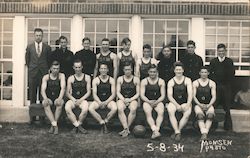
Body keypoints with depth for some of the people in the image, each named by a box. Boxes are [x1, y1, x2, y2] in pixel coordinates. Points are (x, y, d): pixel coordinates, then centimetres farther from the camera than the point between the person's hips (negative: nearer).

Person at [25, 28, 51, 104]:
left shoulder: (47, 47, 6)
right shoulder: (29, 47, 8)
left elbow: (49, 60, 11)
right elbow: (27, 60, 14)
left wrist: (47, 69, 7)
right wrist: (31, 68, 10)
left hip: (44, 72, -1)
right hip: (32, 72, 1)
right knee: (32, 91, 2)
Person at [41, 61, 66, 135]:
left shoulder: (61, 76, 2)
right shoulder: (46, 77, 4)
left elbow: (63, 88, -11)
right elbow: (43, 90, -6)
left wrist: (60, 98, -31)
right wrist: (45, 98, -28)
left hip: (57, 98, -1)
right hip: (49, 98, 1)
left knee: (60, 103, -34)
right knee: (45, 103, -32)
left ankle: (53, 125, -25)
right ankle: (55, 125, -36)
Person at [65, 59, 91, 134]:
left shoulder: (87, 77, 8)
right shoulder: (71, 78, 10)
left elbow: (88, 92, 4)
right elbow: (67, 93, 8)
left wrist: (80, 100, -10)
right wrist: (73, 99, -11)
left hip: (83, 99, -1)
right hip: (73, 99, 1)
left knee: (85, 109, -34)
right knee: (67, 108, -32)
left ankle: (77, 125, -11)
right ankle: (78, 126, -21)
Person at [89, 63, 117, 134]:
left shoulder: (111, 80, 2)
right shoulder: (95, 80, 1)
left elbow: (113, 94, -2)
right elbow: (94, 94, -4)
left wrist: (106, 102, -17)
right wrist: (100, 103, -20)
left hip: (108, 100, 0)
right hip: (98, 100, 0)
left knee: (115, 108, -32)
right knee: (90, 108, -29)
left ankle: (105, 121, -11)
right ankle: (103, 124, -19)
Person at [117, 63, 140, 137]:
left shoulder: (136, 79, 7)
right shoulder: (120, 79, 11)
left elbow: (138, 93, 5)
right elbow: (118, 92, 6)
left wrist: (130, 99, -11)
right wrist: (123, 99, -11)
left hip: (133, 99, -1)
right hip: (122, 99, 1)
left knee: (133, 109, -35)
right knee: (120, 109, -33)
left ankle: (126, 128, -26)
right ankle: (126, 129, -36)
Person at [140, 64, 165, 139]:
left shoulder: (161, 81, 9)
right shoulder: (144, 81, 8)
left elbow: (163, 95, 4)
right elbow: (142, 95, 2)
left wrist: (156, 102, -13)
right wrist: (149, 102, -14)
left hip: (158, 101, 1)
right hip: (147, 101, -1)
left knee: (161, 112, -32)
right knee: (148, 113, -32)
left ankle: (156, 130, -43)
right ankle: (155, 131, -47)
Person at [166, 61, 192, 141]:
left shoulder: (187, 80, 6)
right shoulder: (171, 82, 6)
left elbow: (190, 94, -4)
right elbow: (169, 96, -3)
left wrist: (188, 105, -20)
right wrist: (177, 105, -17)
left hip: (185, 103, 0)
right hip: (174, 102, 0)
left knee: (188, 113, -32)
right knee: (170, 111, -33)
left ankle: (177, 132, -21)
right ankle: (177, 132, -34)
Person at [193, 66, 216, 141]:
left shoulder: (212, 83, 9)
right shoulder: (195, 83, 8)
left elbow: (214, 97, 2)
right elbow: (193, 96, 1)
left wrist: (208, 105, -15)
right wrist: (200, 104, -14)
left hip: (209, 105, 0)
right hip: (198, 104, 0)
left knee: (210, 115, -34)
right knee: (200, 115, -34)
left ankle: (205, 133, -40)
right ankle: (204, 133, -44)